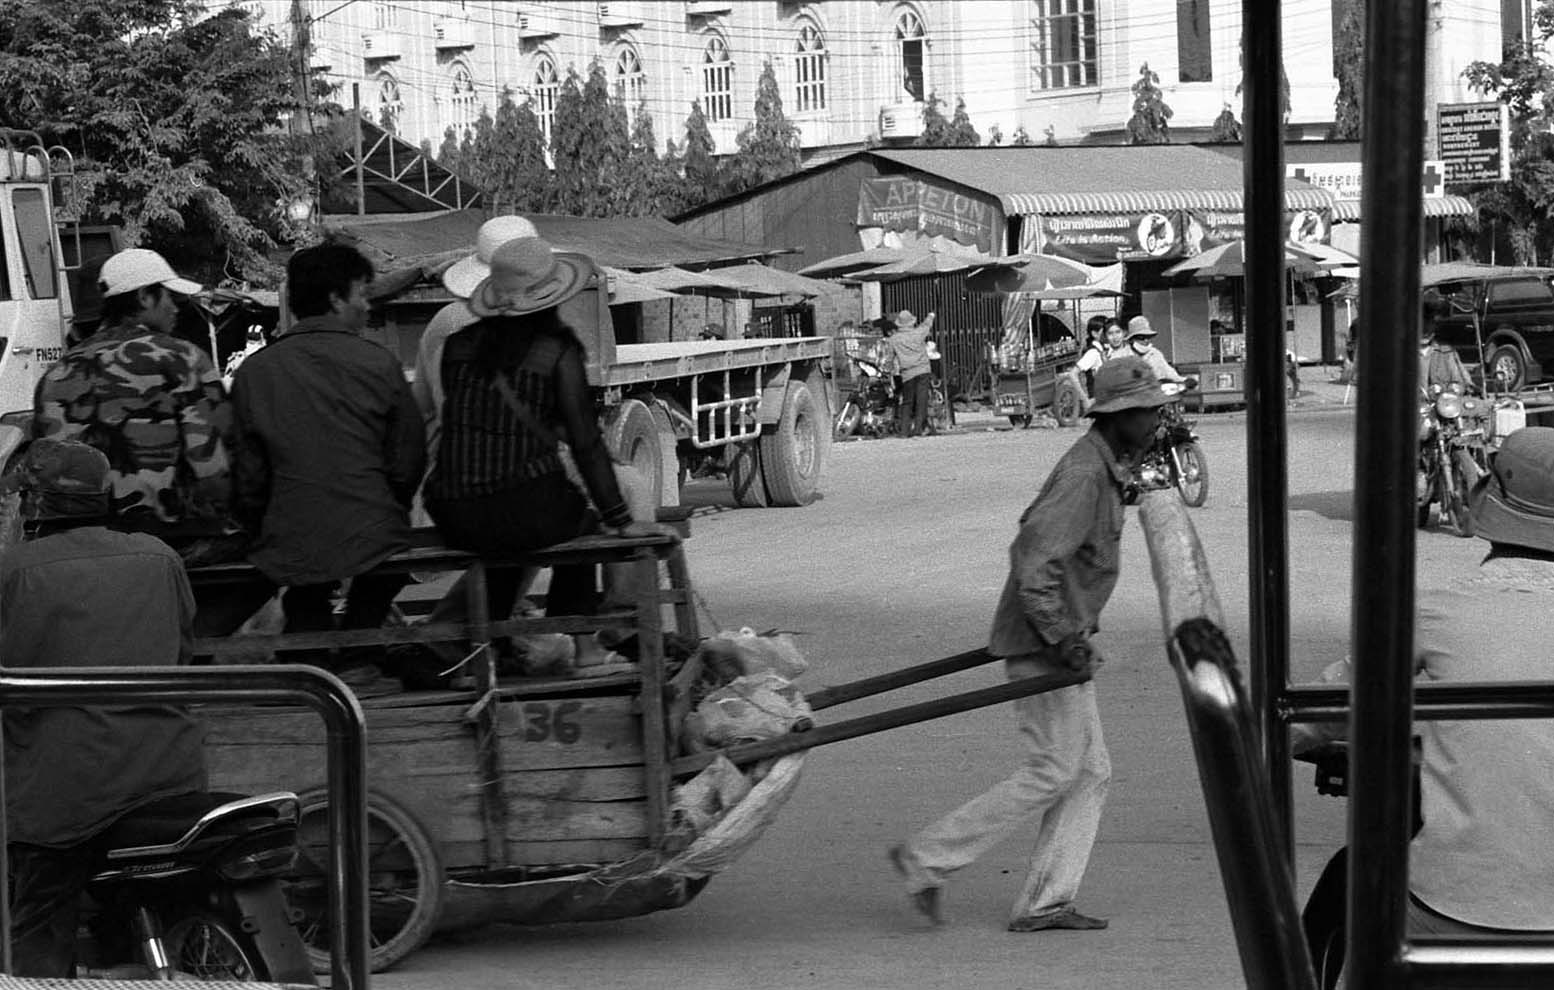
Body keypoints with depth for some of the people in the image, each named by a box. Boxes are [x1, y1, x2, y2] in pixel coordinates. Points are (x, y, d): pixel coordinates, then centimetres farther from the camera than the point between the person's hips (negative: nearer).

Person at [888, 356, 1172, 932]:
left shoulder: (1103, 468, 13)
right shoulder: (1085, 475, -19)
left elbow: (1035, 531, 24)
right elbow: (1033, 559, -27)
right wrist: (1065, 639, -24)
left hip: (1060, 643, 10)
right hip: (1043, 646, -10)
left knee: (1090, 773, 8)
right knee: (1052, 773, -7)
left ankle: (1044, 904, 9)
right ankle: (926, 859, -1)